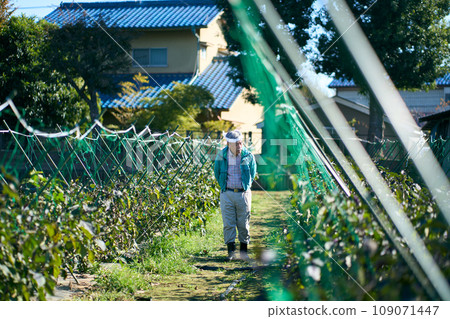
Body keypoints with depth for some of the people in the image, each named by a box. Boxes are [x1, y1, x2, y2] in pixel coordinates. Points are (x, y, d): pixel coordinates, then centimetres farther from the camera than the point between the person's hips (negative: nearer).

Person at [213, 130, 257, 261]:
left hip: (243, 193, 0)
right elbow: (217, 173, 13)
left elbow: (252, 173, 12)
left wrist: (246, 186, 11)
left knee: (243, 223, 3)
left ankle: (244, 250, 14)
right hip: (227, 194, 0)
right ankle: (231, 251, 2)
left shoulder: (248, 156, -4)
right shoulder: (221, 156, -3)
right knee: (228, 223, -2)